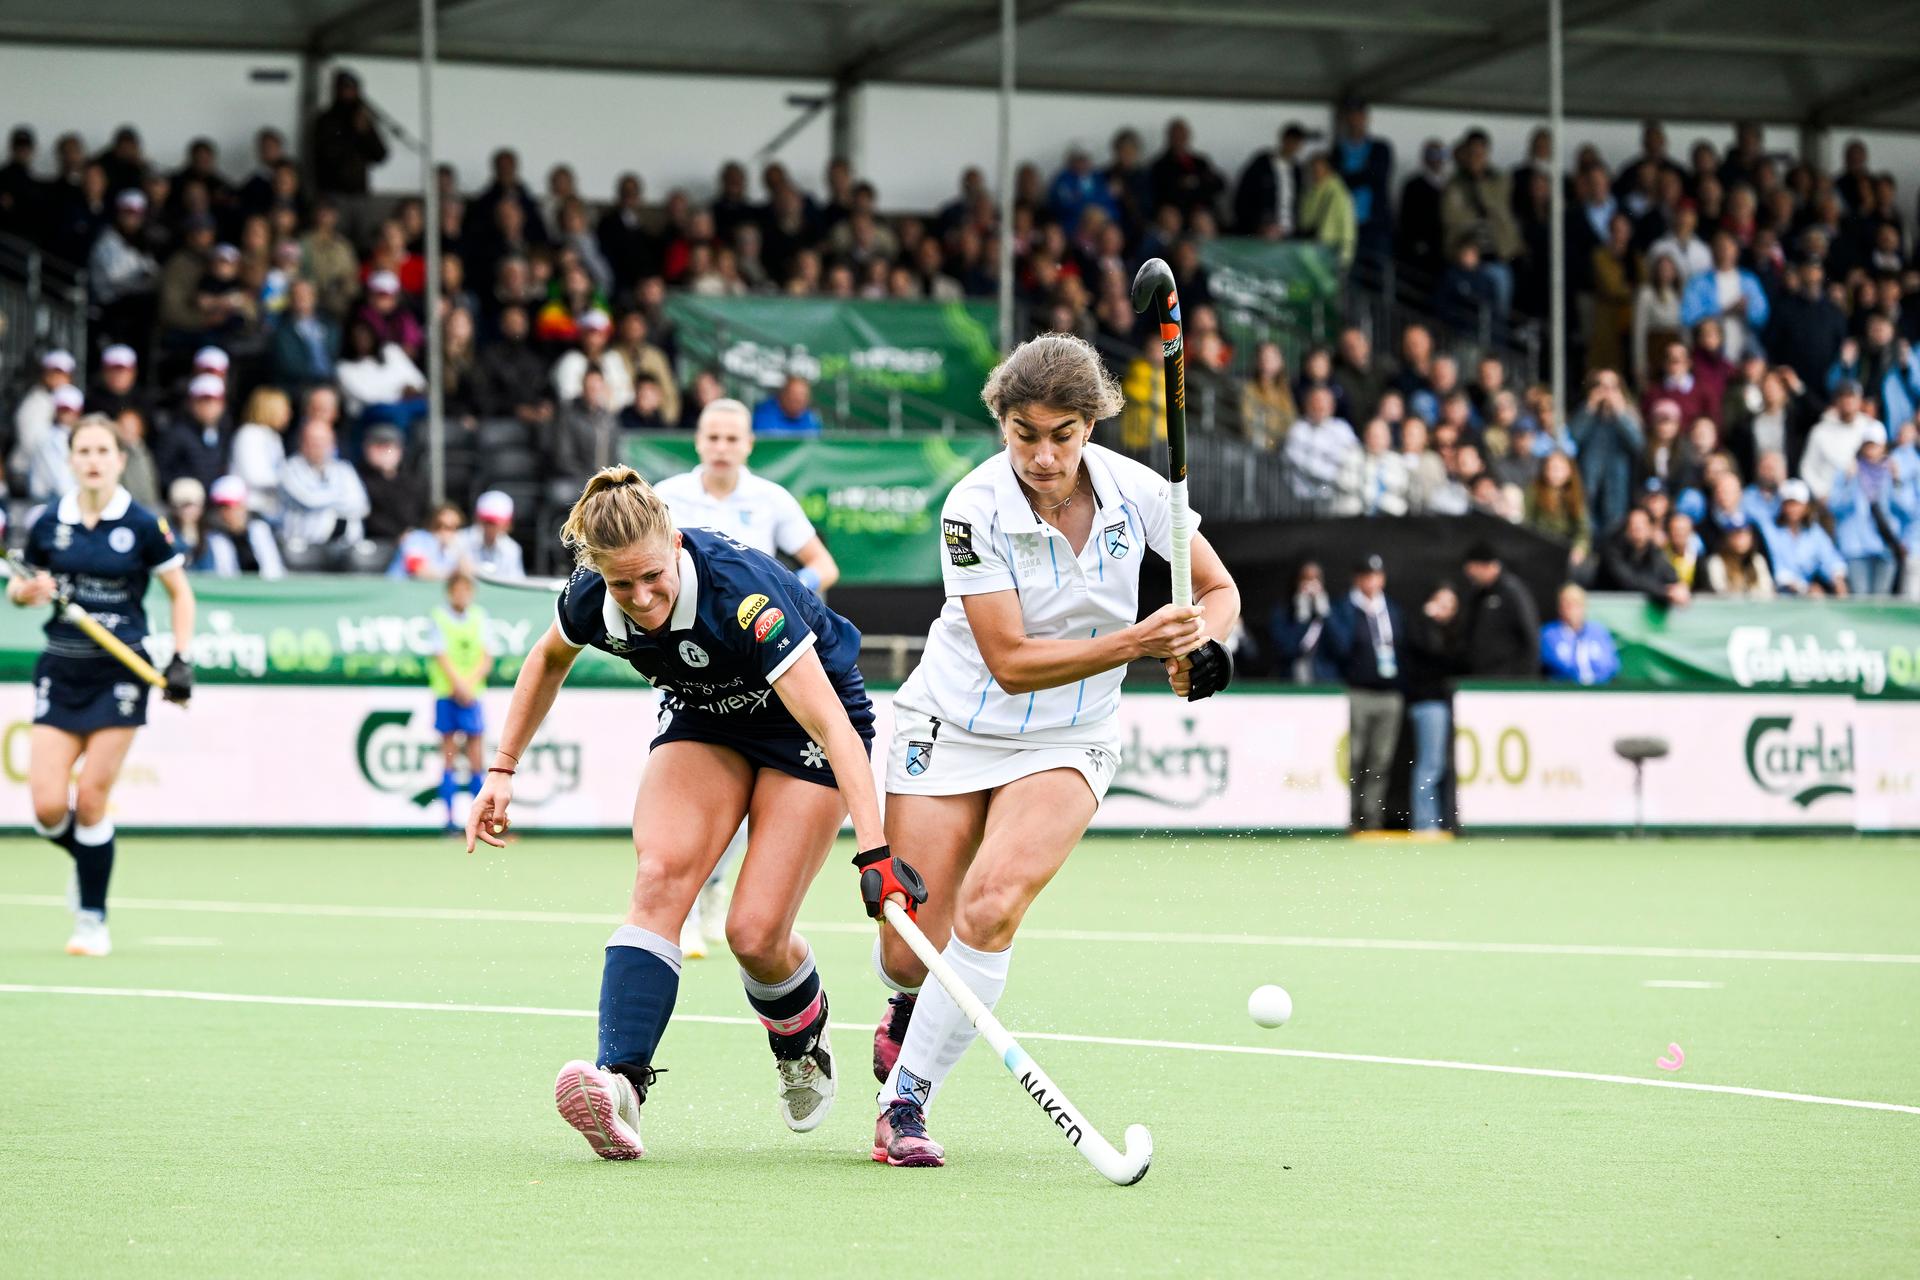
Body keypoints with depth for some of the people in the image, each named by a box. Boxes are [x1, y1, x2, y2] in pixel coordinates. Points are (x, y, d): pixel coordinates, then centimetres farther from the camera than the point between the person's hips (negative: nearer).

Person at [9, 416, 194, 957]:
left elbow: (181, 593, 5)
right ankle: (88, 860, 28)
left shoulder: (143, 526, -4)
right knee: (48, 808, -7)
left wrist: (181, 661, -5)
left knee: (91, 801, -6)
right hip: (61, 671, 3)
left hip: (120, 674, -2)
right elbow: (18, 586, 16)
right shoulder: (48, 524, 3)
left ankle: (93, 917, 10)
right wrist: (28, 590, -8)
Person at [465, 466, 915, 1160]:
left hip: (803, 723, -4)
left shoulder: (740, 594, -37)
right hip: (702, 714, 5)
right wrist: (503, 769, 6)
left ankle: (803, 1037, 22)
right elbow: (548, 660, 8)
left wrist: (875, 853, -49)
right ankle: (620, 1081, -34)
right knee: (661, 876, -23)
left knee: (756, 934, -13)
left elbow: (832, 725, -41)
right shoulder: (591, 599, -19)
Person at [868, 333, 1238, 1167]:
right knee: (911, 957, -1)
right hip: (951, 727, -1)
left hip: (1067, 745, 1)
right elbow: (1011, 661, -23)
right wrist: (1135, 642, -32)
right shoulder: (975, 509, -20)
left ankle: (907, 1099, -11)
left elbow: (1218, 590, 4)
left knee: (992, 904, -25)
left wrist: (1199, 643, -19)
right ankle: (909, 1007, 39)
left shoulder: (1136, 492, -12)